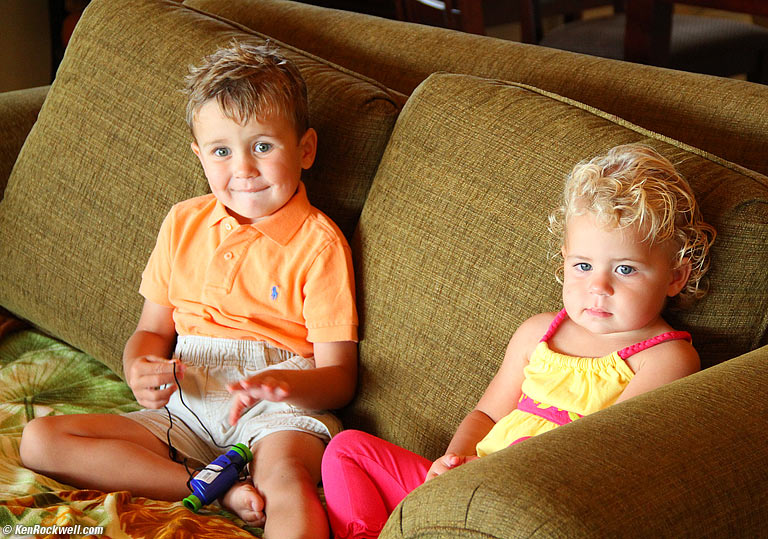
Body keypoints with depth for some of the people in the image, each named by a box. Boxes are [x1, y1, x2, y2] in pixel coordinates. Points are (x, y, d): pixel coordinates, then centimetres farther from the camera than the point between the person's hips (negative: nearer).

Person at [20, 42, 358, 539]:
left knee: (285, 477, -40)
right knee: (40, 441, -13)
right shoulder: (184, 224, 14)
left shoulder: (318, 242, -3)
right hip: (185, 409, 6)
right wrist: (140, 370, -6)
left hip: (276, 414, -6)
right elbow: (153, 330, 19)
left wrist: (280, 383, -28)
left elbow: (339, 377, -4)